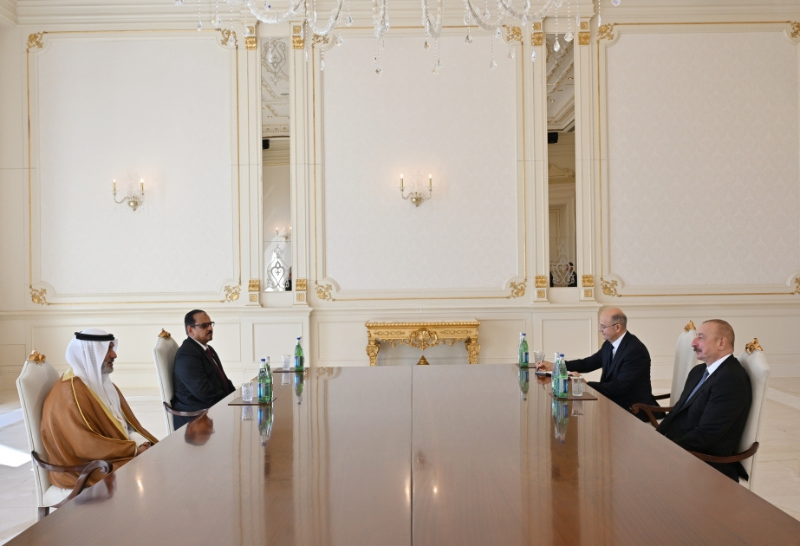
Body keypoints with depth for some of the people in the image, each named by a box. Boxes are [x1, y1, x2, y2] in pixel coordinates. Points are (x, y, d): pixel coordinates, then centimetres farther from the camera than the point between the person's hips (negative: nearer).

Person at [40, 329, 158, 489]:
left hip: (120, 450, 8)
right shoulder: (71, 393, -19)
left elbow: (126, 423, 11)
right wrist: (134, 449, -18)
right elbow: (87, 446, -22)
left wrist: (142, 442, -9)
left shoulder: (103, 383, 10)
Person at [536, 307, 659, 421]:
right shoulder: (609, 344, 3)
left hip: (633, 409, -7)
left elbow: (618, 387, -26)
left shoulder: (635, 350, -22)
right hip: (614, 402, 7)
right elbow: (587, 363, 11)